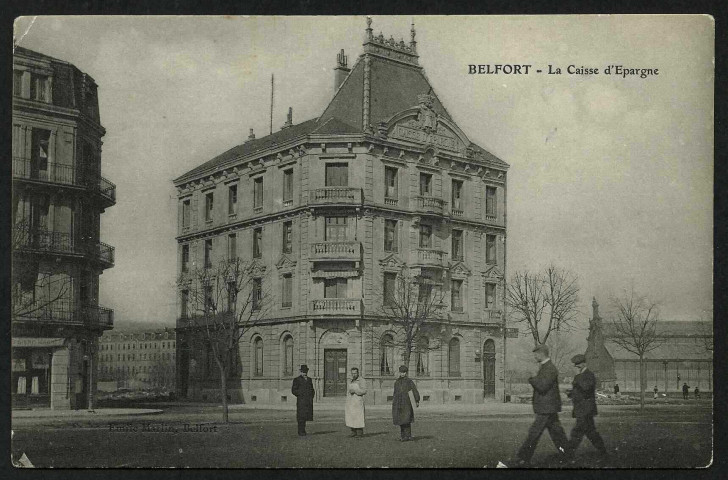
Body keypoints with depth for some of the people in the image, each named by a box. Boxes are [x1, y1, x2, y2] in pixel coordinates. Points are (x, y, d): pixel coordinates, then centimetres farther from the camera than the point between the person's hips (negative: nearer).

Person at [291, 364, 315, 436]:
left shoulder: (309, 380, 19)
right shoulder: (297, 380, 2)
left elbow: (312, 390, 25)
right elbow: (294, 390, -3)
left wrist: (311, 396, 7)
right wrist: (301, 395, -10)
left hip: (309, 402, 5)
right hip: (301, 401, -5)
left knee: (305, 417, 7)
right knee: (301, 417, -8)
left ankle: (303, 431, 14)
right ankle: (301, 432, -5)